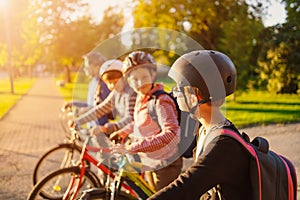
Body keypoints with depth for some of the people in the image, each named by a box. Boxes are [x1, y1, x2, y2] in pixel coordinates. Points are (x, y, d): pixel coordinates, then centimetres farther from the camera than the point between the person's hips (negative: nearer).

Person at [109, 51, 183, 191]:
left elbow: (171, 133, -38)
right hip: (150, 162, 9)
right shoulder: (141, 98, 1)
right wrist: (124, 131, 9)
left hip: (165, 165, -9)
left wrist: (133, 148, -43)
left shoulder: (161, 101, -26)